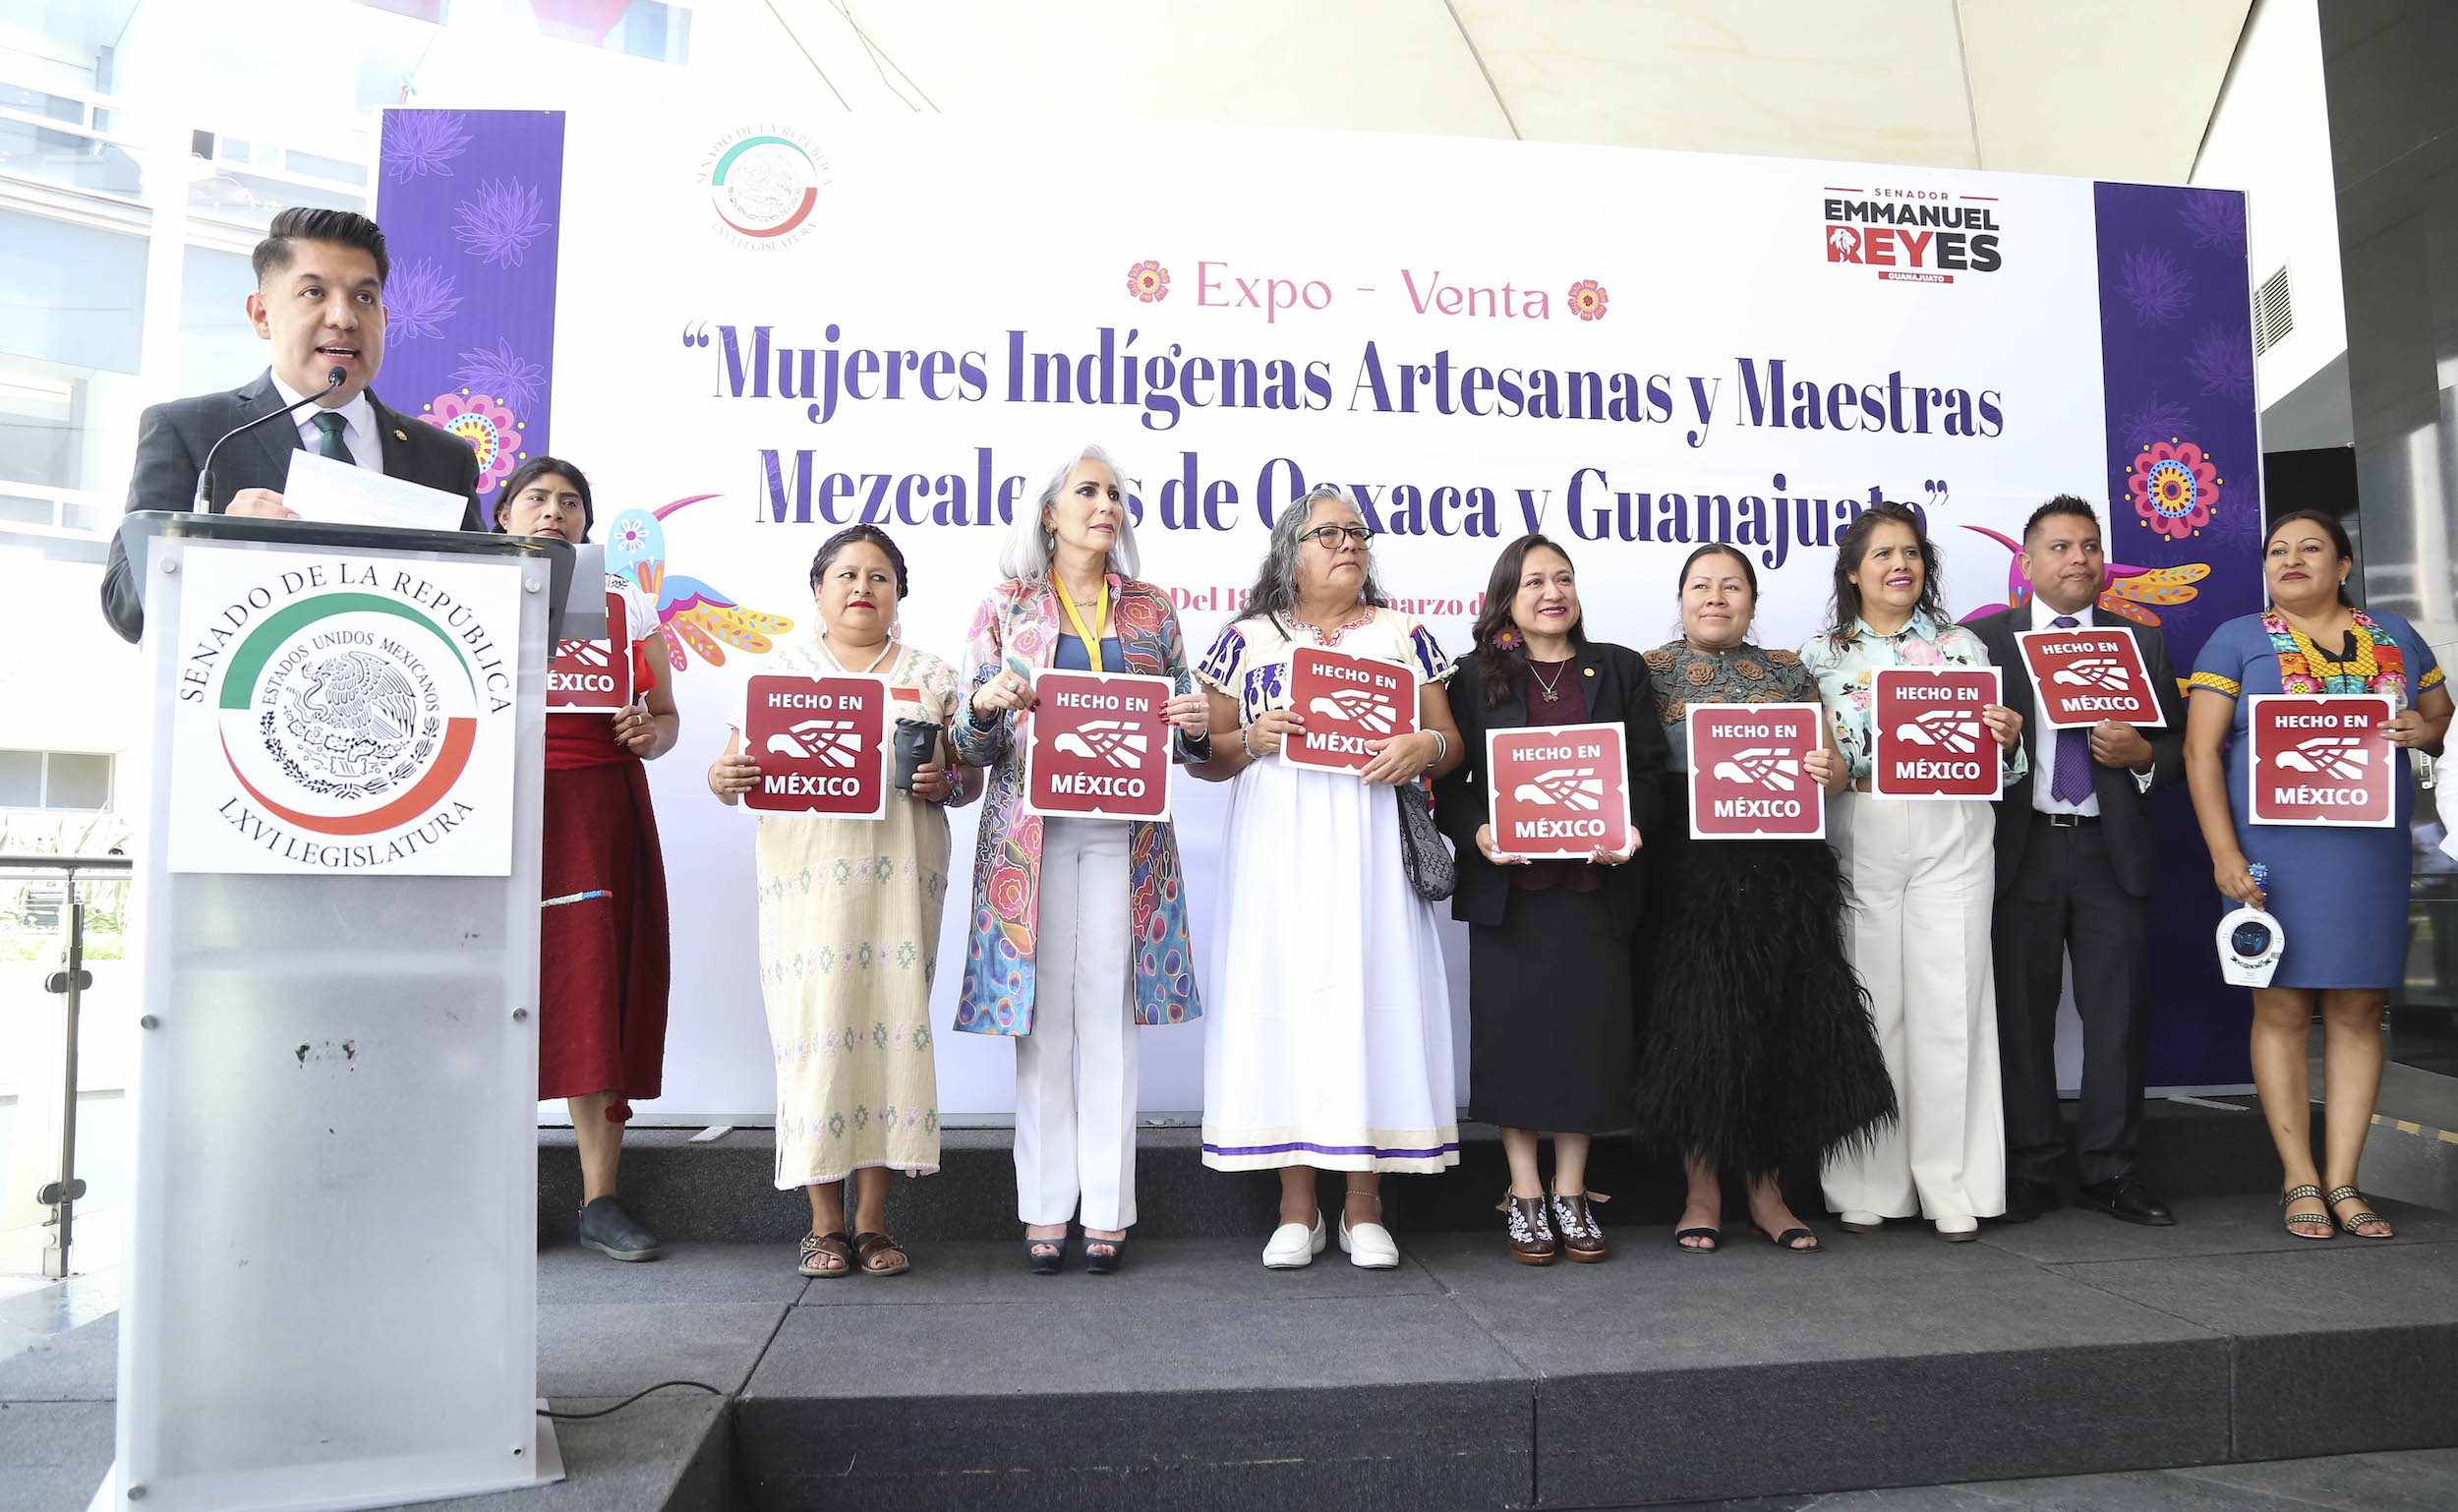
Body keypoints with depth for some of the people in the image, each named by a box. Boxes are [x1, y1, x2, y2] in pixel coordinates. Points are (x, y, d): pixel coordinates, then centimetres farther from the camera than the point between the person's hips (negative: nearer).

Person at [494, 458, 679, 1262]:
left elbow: (666, 716, 15)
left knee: (596, 990, -2)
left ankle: (600, 1200, 5)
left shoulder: (625, 603, 15)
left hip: (597, 811, 1)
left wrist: (647, 732, -6)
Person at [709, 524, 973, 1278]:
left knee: (891, 1024, -3)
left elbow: (968, 776, 13)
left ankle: (873, 1220, 7)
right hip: (808, 869, -1)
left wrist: (944, 784, -9)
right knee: (814, 1026, -6)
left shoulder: (933, 676, 16)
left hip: (900, 872, 1)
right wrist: (723, 778, -15)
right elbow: (736, 764, 7)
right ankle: (825, 1222, 6)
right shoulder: (782, 667, 13)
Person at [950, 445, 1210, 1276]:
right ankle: (1045, 1207, 12)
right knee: (1043, 1012, 1)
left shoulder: (1150, 608, 12)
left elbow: (1180, 739, 14)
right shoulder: (1006, 607, 7)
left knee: (1108, 1012, 2)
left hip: (1123, 832, 1)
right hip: (1031, 827, -1)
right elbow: (973, 744, 6)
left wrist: (1196, 725, -9)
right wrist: (986, 707, -16)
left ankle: (1107, 1207, 11)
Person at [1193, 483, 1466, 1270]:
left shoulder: (1403, 634, 13)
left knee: (1372, 991, -3)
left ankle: (1364, 1206, 8)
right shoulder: (1247, 637, 11)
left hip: (1371, 845, 0)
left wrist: (1424, 747, -11)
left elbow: (1452, 744, 11)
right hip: (1277, 844, 0)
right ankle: (1297, 1208, 8)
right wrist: (1251, 739, -11)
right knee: (1283, 996, -2)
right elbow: (1204, 757, 9)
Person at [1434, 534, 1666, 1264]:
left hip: (1595, 880, 2)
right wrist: (1477, 831, -16)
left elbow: (1649, 767, 7)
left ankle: (1572, 1194, 18)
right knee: (1515, 1029, 2)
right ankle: (1525, 1196, 14)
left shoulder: (1620, 669, 13)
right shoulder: (1476, 676, 8)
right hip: (1509, 884, -1)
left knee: (1588, 1028, 4)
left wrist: (1633, 828, -11)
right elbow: (1450, 779, 2)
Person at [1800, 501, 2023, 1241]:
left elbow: (1993, 757, 13)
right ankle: (1867, 1187, 10)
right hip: (1858, 840, -1)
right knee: (1868, 1007, 0)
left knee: (1950, 1005, -1)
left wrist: (2007, 736, -7)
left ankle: (1952, 1187, 8)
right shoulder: (1820, 655, 10)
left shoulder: (1962, 646, 12)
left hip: (1950, 838, 1)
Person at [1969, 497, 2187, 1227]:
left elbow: (2181, 749, 11)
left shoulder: (2143, 641, 13)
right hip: (2021, 850, -2)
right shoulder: (1982, 638, 6)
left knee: (2120, 1014, 3)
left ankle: (2109, 1172, 14)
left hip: (2113, 851, 2)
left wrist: (2142, 755, -10)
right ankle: (2031, 1171, 13)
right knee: (2022, 1015, 4)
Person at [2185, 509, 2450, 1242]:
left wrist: (2425, 730, -4)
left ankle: (2343, 1181, 11)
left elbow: (2442, 709, 22)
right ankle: (2300, 1180, 8)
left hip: (2372, 847, 3)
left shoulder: (2394, 634, 13)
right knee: (2282, 1009, -2)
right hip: (2273, 849, -3)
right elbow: (2201, 749, -3)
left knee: (2358, 1010, 3)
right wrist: (2224, 852, -13)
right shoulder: (2237, 640, 3)